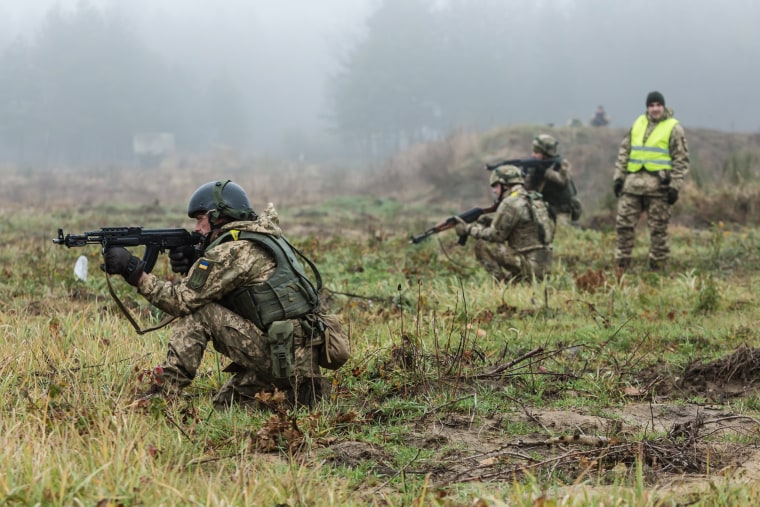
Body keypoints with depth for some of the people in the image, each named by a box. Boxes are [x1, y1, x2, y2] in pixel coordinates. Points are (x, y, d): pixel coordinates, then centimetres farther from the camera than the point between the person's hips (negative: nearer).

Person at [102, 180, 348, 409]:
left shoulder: (233, 251, -13)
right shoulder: (261, 237, 17)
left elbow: (182, 300, -12)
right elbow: (207, 292, 24)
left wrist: (134, 271, -9)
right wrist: (193, 266, 7)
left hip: (286, 358, -9)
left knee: (198, 312, -7)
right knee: (224, 404, 22)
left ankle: (162, 394, -9)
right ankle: (301, 388, 14)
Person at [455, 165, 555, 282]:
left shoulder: (510, 203, -12)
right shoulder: (535, 199, 17)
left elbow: (495, 235, -10)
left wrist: (469, 229, 1)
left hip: (530, 266, -9)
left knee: (482, 245, -8)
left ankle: (504, 281, -10)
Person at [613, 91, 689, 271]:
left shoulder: (674, 128, 0)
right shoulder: (637, 124, 14)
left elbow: (681, 160, -2)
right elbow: (624, 151, 18)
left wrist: (675, 186, -9)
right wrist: (618, 176, 9)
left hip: (658, 185, -4)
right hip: (633, 182, 4)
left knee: (658, 229, 1)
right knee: (624, 223, 3)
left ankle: (657, 267, 9)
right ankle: (621, 266, 11)